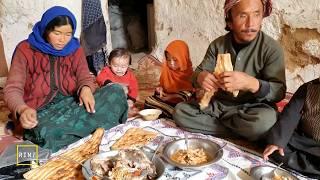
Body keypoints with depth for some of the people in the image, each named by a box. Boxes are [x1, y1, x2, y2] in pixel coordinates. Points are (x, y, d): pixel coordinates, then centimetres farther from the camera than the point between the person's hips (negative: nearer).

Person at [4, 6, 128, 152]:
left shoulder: (75, 49, 7)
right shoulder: (25, 50, -4)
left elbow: (85, 77, -2)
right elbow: (12, 89, -11)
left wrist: (86, 89, -29)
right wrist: (22, 109, -34)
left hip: (72, 104, 3)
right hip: (43, 112, -3)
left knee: (116, 92, -17)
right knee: (46, 133, -40)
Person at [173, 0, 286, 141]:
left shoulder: (271, 48, -11)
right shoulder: (217, 44, -1)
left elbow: (279, 91, -16)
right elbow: (198, 73, 2)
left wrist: (252, 83, -37)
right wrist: (200, 77, -25)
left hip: (252, 109, -3)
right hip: (219, 105, 4)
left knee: (265, 120, -37)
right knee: (180, 111, -17)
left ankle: (214, 122, -9)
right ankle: (243, 134, -12)